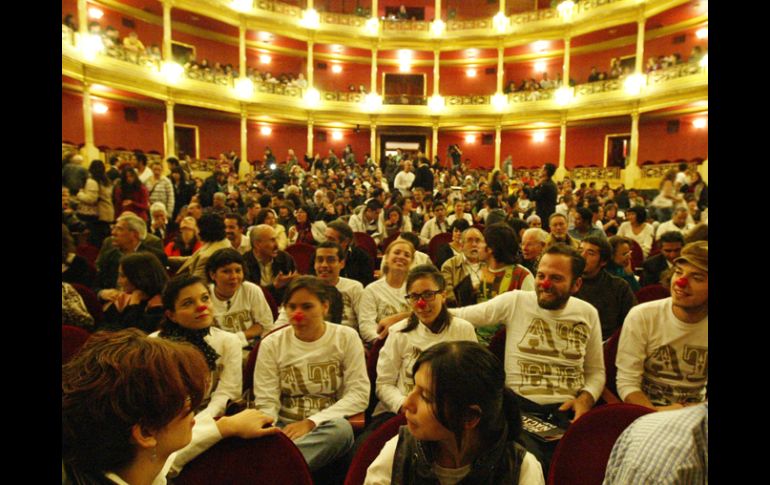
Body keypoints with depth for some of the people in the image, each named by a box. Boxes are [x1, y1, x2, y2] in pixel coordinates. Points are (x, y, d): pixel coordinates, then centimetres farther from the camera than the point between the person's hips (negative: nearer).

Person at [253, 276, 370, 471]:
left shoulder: (346, 337, 2)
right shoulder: (271, 344, 5)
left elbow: (359, 394, -6)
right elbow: (266, 402, 0)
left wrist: (311, 422, -16)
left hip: (328, 426, 1)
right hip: (284, 427, -1)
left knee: (341, 428, -36)